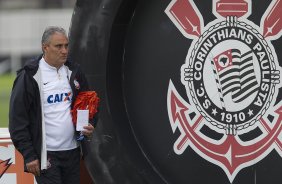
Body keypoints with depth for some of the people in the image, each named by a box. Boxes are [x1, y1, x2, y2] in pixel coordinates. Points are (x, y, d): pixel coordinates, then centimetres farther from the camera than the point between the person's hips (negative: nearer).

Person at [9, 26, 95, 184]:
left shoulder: (74, 72, 9)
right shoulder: (29, 76, -7)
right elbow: (18, 119, -7)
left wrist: (89, 126, 1)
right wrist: (29, 156, -11)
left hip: (73, 152, 5)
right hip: (46, 154, -5)